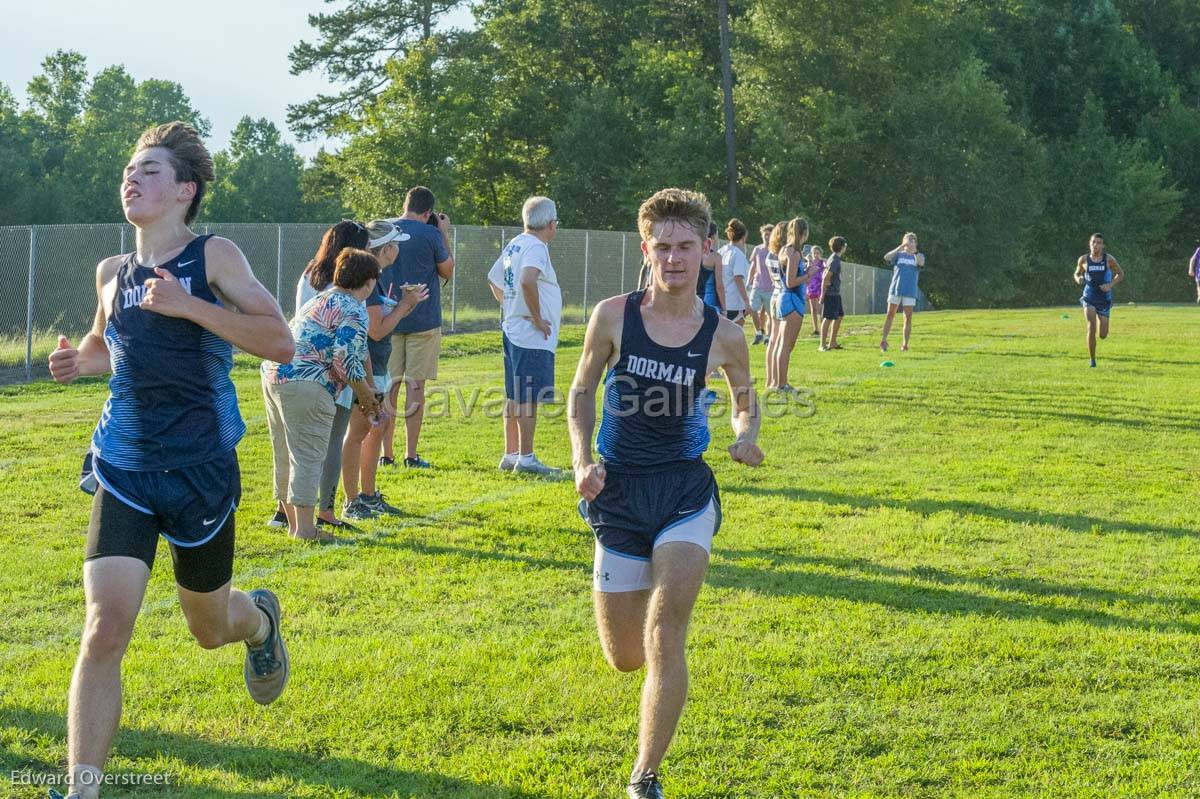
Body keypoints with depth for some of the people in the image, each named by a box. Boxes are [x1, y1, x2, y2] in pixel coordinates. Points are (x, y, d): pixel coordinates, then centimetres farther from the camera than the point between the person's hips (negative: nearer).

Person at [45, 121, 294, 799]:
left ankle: (261, 617, 54)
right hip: (124, 471, 2)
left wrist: (190, 306, -22)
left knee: (210, 628, 17)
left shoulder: (215, 256, -6)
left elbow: (280, 342, -14)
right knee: (105, 628, -15)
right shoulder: (112, 273, 7)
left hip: (201, 473, -2)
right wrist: (79, 361, 3)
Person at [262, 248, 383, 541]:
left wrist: (363, 390, 27)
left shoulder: (321, 299, 21)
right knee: (308, 457, -3)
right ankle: (305, 528, -1)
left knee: (286, 456, 16)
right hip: (305, 384, -10)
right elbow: (346, 361, -16)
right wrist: (366, 395, 1)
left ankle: (294, 523, 26)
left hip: (273, 373, 10)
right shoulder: (354, 311, -9)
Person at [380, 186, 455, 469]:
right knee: (415, 384, 0)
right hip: (422, 320, -4)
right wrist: (445, 234, 10)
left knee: (389, 384, 8)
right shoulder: (430, 234, -10)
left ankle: (386, 453, 8)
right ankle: (411, 455, 1)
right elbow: (448, 271, 3)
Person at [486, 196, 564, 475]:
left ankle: (510, 455, 19)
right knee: (529, 398, -7)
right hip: (533, 337, -10)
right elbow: (527, 281, -33)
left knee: (514, 397, 13)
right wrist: (537, 317, -22)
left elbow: (493, 280, 26)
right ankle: (526, 458, -5)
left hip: (512, 331, 10)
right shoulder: (536, 247, -15)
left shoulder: (514, 245, 14)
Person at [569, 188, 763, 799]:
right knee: (624, 659, 8)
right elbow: (582, 390, 9)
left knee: (665, 634, -20)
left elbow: (746, 398, 15)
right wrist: (582, 462, -5)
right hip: (619, 491, 1)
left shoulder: (723, 335, -4)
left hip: (686, 489, -1)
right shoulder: (613, 316, -5)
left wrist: (746, 438, -7)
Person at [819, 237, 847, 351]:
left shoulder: (835, 258, 13)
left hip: (836, 294, 10)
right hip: (831, 294, -10)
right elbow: (825, 278, -20)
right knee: (828, 318, -8)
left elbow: (826, 274, 21)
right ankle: (822, 345, -7)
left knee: (839, 316, 14)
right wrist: (823, 294, -18)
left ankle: (832, 342, 21)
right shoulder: (835, 260, -17)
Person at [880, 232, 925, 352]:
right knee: (890, 315, -2)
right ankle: (883, 341, 1)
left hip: (910, 292, 0)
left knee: (908, 318, 0)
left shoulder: (918, 256, 9)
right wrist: (900, 248, -19)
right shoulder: (898, 254, 10)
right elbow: (887, 257, -10)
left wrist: (914, 252, -30)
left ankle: (905, 344, 5)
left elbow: (921, 263, -14)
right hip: (895, 289, 0)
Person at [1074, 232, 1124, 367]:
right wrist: (1078, 279, -10)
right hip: (1089, 298, 0)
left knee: (1103, 335, 4)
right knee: (1091, 329, -20)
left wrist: (1110, 285, -13)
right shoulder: (1083, 259, -2)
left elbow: (1121, 274, 5)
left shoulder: (1108, 259, -6)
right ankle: (1092, 360, -7)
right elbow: (1077, 273, 14)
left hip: (1104, 299, 0)